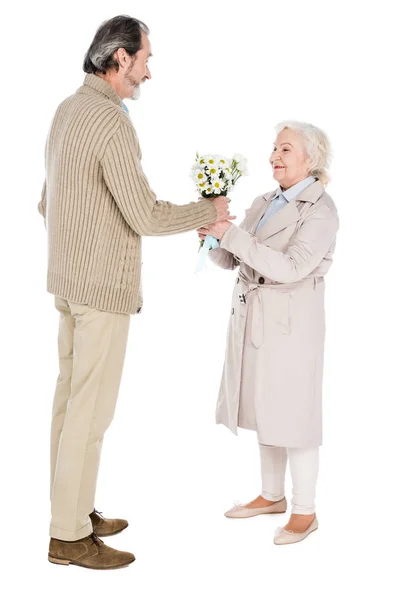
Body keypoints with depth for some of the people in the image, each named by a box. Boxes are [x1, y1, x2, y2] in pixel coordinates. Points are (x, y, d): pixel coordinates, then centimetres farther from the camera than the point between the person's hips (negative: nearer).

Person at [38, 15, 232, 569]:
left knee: (71, 395, 14)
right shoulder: (112, 123, -20)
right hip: (105, 288, -10)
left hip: (70, 281, 10)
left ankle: (72, 511, 27)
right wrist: (208, 211, -5)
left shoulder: (66, 111, 10)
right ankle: (70, 535, 9)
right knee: (91, 407, -2)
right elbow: (146, 217, -21)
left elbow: (47, 203, 16)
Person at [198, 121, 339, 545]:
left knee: (293, 416, 2)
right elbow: (231, 260, 9)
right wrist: (212, 236, -12)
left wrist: (231, 233, -26)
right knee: (264, 411, 16)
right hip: (253, 320, 7)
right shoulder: (264, 203, 11)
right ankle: (272, 496, 33)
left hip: (290, 325, -7)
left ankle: (305, 512, 18)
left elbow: (290, 267, -24)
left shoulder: (321, 210, -12)